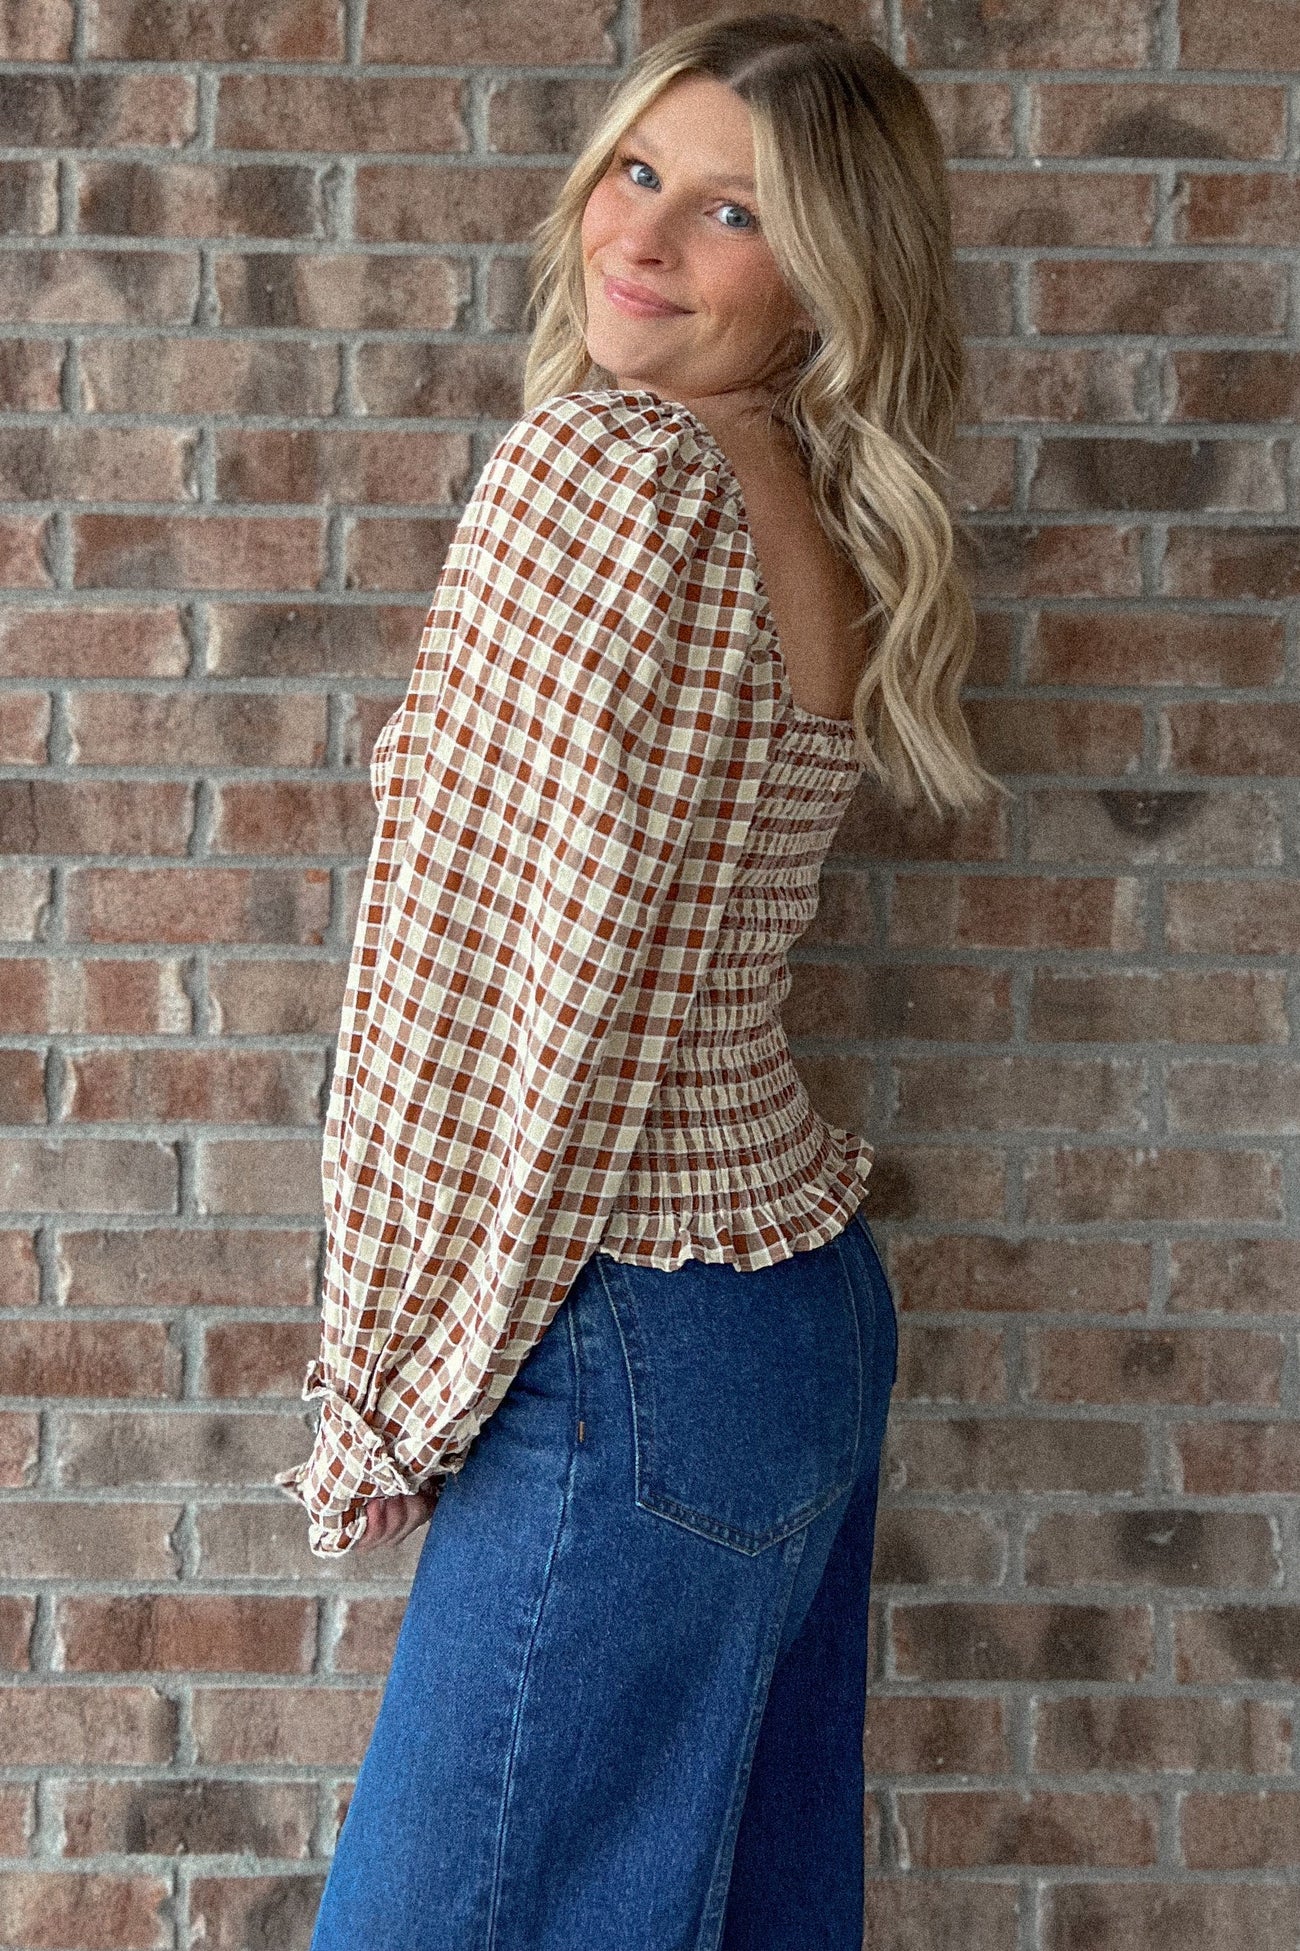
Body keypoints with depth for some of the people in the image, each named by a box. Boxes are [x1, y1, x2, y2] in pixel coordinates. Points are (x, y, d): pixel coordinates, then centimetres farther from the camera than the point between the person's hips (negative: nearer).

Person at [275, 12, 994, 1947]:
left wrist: (389, 1394, -11)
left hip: (642, 1350, -9)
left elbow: (503, 966, -17)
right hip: (817, 1302, 9)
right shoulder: (832, 527, 9)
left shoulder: (599, 466, -16)